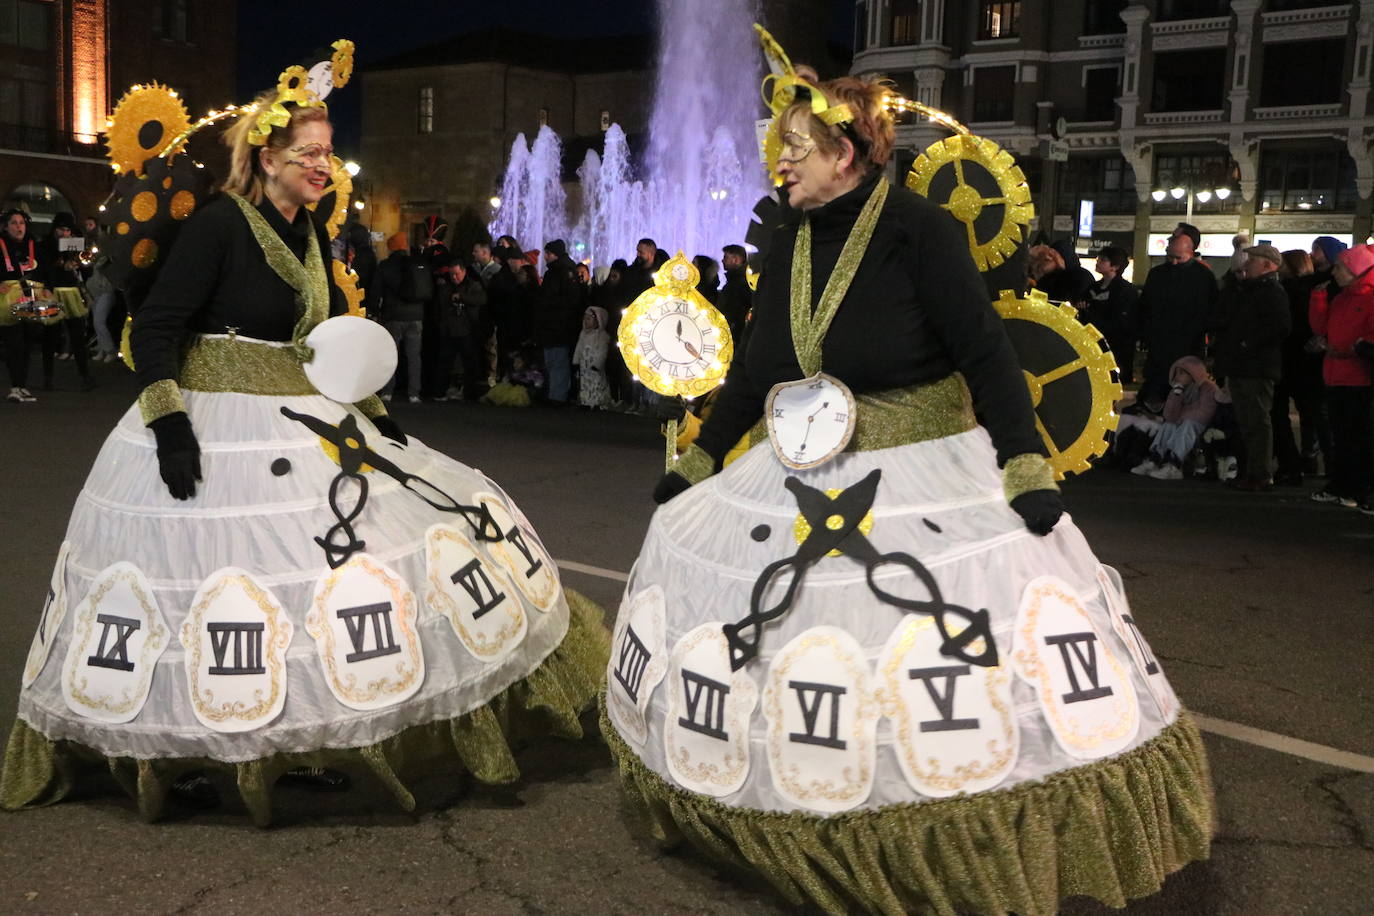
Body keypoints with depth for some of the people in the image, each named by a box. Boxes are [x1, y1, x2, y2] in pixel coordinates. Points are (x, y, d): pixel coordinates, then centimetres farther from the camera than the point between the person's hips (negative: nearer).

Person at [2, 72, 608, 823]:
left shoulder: (311, 234, 9)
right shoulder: (219, 222, -13)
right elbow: (155, 326, -16)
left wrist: (372, 411, 11)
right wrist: (169, 423, -24)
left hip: (302, 423, 8)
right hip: (215, 431, -7)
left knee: (300, 577, 9)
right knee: (208, 576, 1)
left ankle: (295, 744, 24)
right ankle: (184, 756, 21)